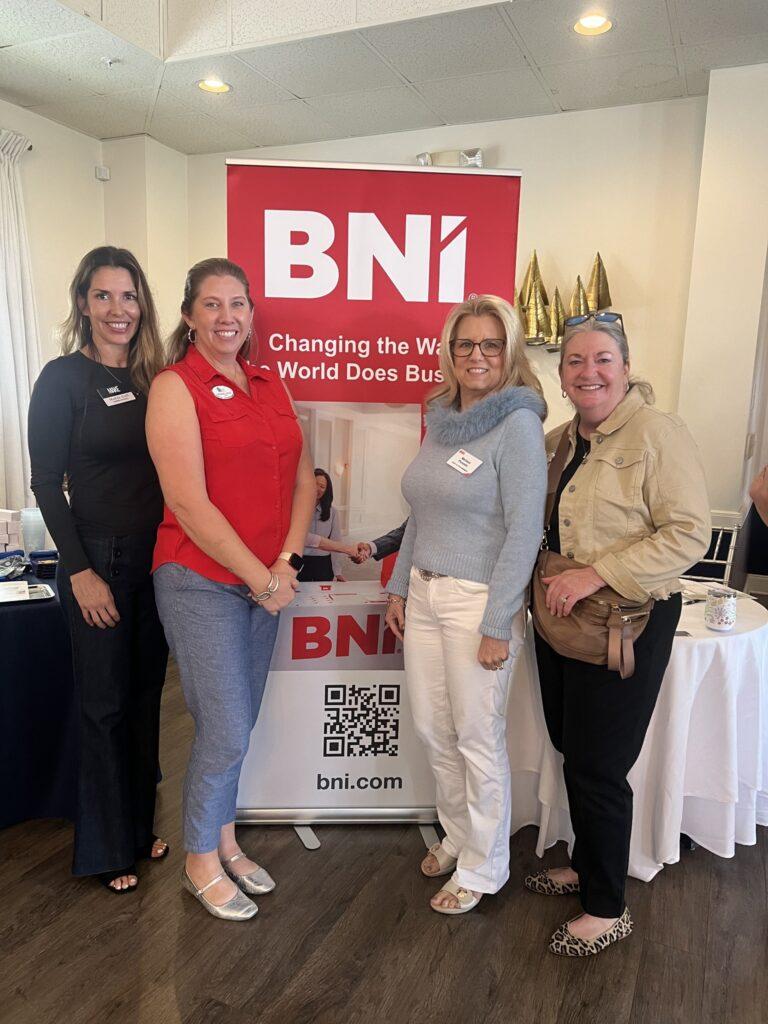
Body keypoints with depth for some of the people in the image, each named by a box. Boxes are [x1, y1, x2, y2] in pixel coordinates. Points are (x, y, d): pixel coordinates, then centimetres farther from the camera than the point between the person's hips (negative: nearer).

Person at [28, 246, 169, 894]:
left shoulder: (152, 378, 9)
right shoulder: (64, 379, -6)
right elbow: (46, 484, -8)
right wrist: (80, 571, -13)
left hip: (156, 558, 5)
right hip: (99, 558, -5)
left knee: (146, 695, 15)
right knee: (106, 704, 5)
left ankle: (140, 826, 33)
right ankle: (107, 850, 24)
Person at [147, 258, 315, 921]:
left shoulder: (269, 383, 10)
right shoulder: (175, 387, -9)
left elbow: (302, 478, 9)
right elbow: (189, 503, -16)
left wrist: (287, 560, -5)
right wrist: (260, 578, -14)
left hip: (267, 581, 6)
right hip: (202, 581, -6)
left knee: (239, 725, 17)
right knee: (226, 731, 0)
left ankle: (225, 842, 38)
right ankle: (201, 864, 26)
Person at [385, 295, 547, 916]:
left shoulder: (518, 424, -12)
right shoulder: (441, 418, 9)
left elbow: (524, 531, -16)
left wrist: (498, 625, -17)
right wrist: (400, 587, 13)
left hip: (478, 600, -7)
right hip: (424, 593, 7)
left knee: (478, 738, 7)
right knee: (434, 730, 17)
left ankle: (483, 866, 29)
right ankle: (458, 835, 40)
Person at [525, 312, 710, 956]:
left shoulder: (658, 434, -13)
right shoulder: (559, 441, 9)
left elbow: (689, 535, -20)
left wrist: (596, 574, -24)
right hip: (560, 620, 7)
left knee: (597, 768, 2)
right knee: (572, 751, 18)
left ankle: (608, 910, 24)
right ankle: (585, 865, 41)